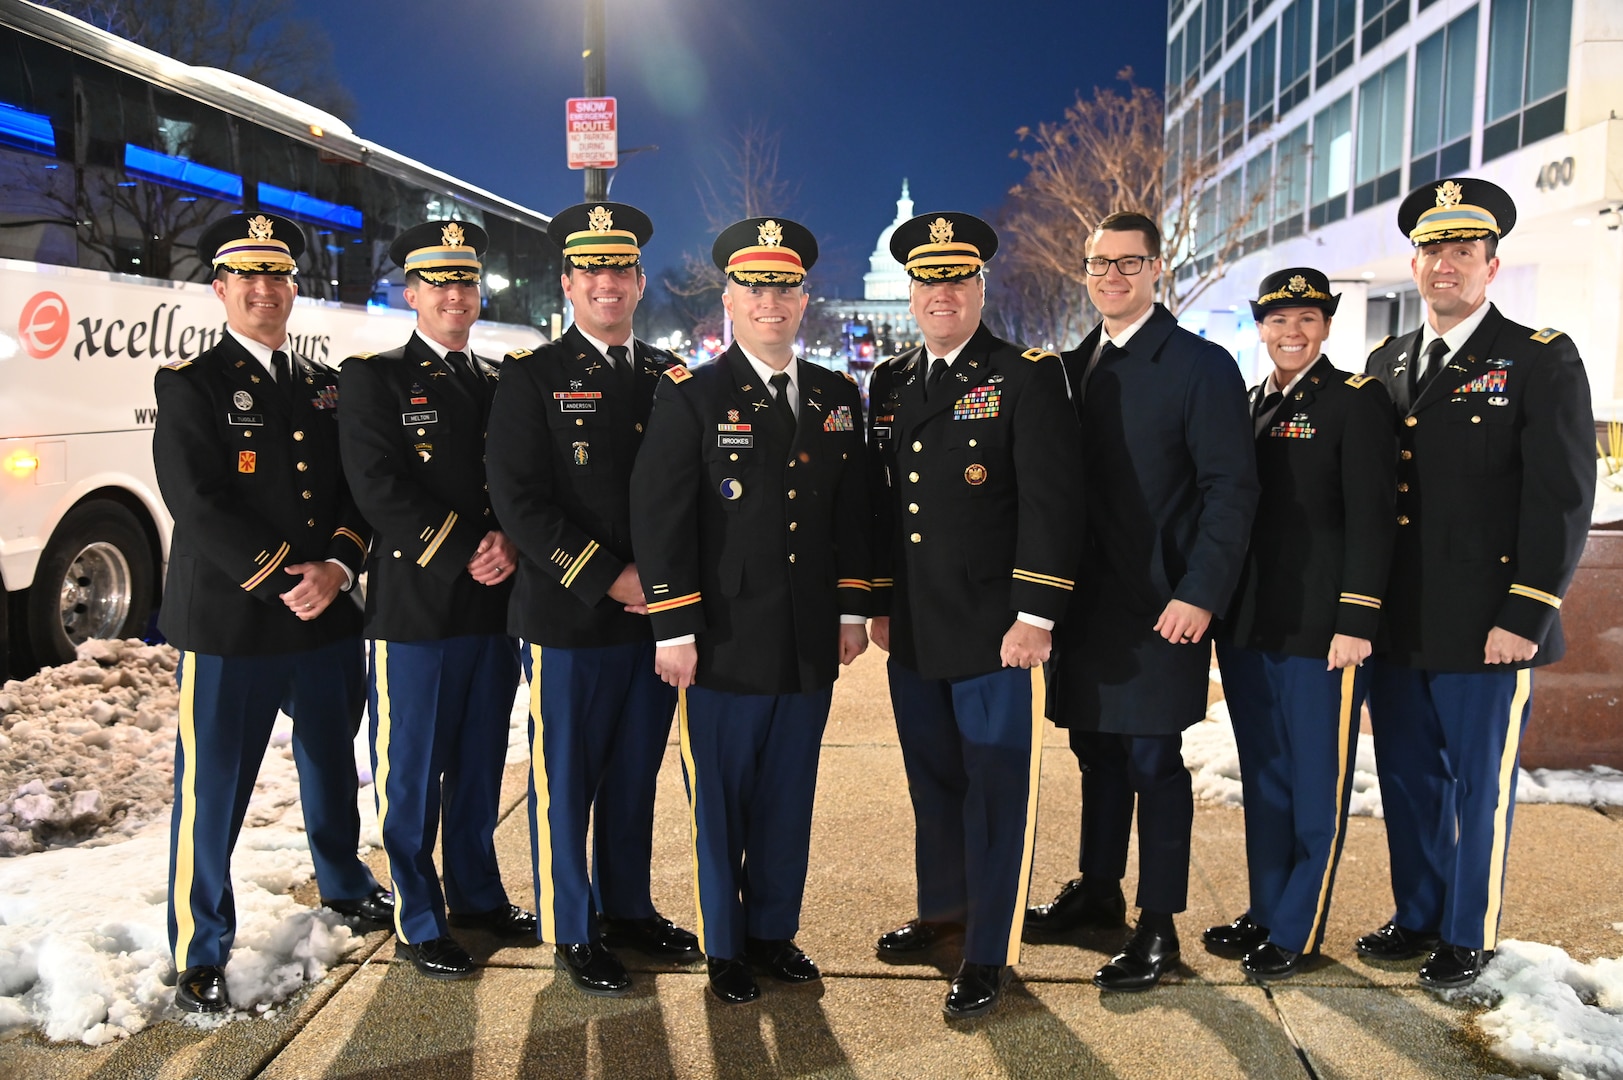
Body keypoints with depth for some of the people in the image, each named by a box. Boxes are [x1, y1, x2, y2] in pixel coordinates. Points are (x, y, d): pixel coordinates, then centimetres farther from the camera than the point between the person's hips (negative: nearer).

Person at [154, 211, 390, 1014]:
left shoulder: (327, 387, 12)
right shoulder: (189, 384, -4)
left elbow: (360, 491, 6)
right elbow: (199, 507, -14)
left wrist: (337, 568, -11)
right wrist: (284, 582, -18)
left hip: (331, 616, 5)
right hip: (230, 623, -5)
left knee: (332, 766, 21)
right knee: (212, 793, 2)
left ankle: (344, 884, 43)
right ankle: (200, 954, 17)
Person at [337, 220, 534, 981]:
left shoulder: (497, 384, 15)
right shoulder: (374, 378, -1)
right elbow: (379, 489, -12)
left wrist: (509, 541, -9)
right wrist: (462, 554, -16)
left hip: (495, 604, 5)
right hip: (415, 606, -5)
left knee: (481, 763, 15)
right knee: (413, 770, 4)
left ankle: (477, 894, 31)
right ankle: (418, 922, 17)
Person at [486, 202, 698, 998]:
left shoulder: (672, 378, 10)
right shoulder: (533, 377, -3)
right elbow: (519, 503, -11)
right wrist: (609, 577, -16)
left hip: (657, 613, 4)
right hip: (570, 619, -4)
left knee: (635, 775, 16)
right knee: (566, 780, 7)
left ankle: (628, 909, 33)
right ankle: (573, 931, 23)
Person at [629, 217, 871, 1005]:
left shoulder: (837, 397, 10)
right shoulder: (690, 396, -5)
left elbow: (853, 509, 14)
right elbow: (658, 517, -9)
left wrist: (853, 609, 9)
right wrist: (673, 630, -13)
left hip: (811, 646, 4)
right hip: (725, 645, -4)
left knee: (789, 800, 14)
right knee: (720, 802, 8)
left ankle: (775, 931, 32)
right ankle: (724, 948, 26)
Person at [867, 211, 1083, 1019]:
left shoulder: (1028, 377, -6)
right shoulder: (889, 385, 12)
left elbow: (1052, 502, -12)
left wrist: (1036, 616, -17)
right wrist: (880, 603, 13)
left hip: (995, 632, -5)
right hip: (914, 633, 6)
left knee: (995, 792, 4)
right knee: (932, 784, 19)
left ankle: (989, 952, 17)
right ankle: (942, 908, 38)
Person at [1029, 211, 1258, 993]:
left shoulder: (1201, 366, -6)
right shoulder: (1072, 366, 11)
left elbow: (1230, 490, -10)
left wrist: (1199, 596, -18)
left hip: (1159, 606, -5)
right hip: (1085, 603, 6)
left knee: (1153, 760, 1)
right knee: (1098, 751, 16)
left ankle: (1157, 926, 14)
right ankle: (1097, 891, 32)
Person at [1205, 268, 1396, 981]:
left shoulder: (1356, 401, -6)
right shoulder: (1247, 405, 12)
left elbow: (1370, 518, -11)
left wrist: (1356, 621, -16)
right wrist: (1219, 609, 10)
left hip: (1321, 632, -6)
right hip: (1247, 629, 6)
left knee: (1317, 785, 4)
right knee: (1264, 782, 15)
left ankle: (1297, 931, 17)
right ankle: (1265, 912, 28)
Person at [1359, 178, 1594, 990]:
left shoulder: (1542, 361, -4)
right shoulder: (1386, 365, 12)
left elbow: (1563, 496, -9)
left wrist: (1525, 616, -15)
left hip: (1484, 627, -5)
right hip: (1397, 624, 5)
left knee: (1478, 785, 7)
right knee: (1406, 778, 14)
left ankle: (1469, 937, 24)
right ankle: (1417, 917, 31)